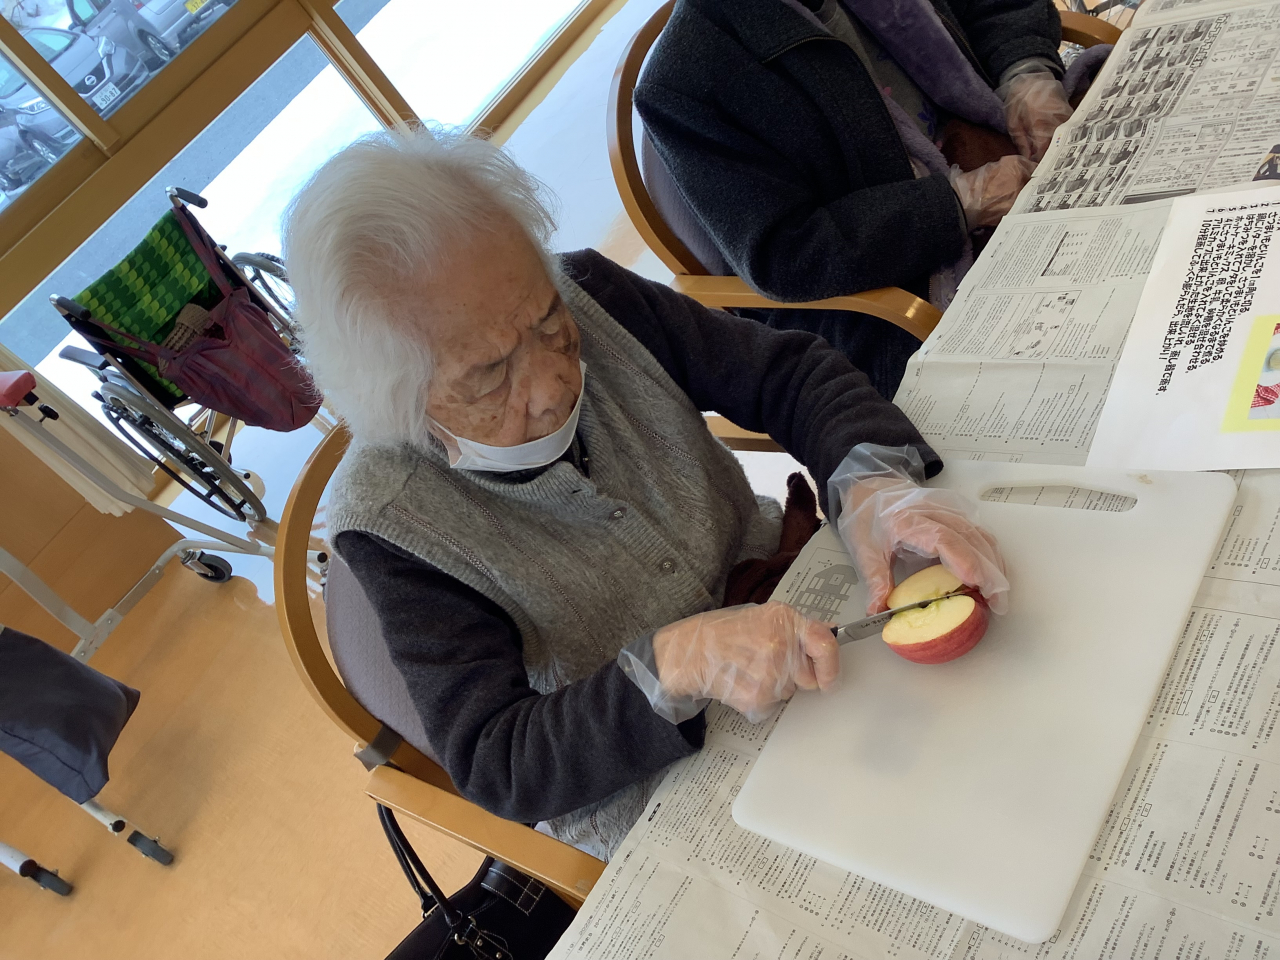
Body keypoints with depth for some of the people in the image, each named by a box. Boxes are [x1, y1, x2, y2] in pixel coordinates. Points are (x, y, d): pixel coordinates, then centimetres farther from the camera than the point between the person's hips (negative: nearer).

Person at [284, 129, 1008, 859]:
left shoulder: (591, 297, -16)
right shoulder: (391, 519, -25)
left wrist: (874, 480, -32)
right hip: (642, 787, -5)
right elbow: (493, 766, -23)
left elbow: (787, 371, -10)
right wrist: (671, 666, -40)